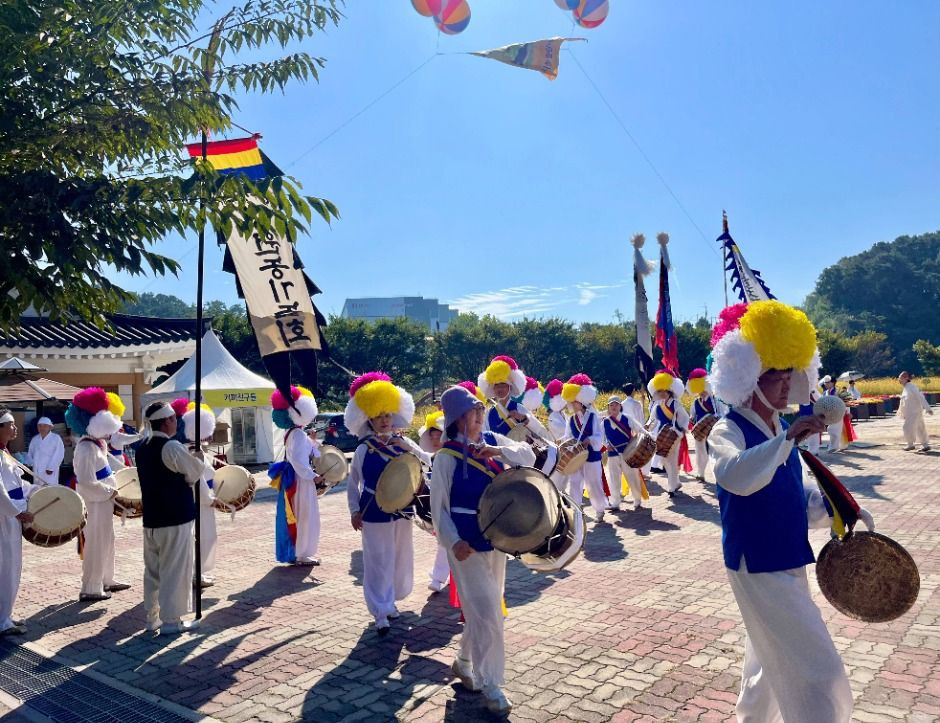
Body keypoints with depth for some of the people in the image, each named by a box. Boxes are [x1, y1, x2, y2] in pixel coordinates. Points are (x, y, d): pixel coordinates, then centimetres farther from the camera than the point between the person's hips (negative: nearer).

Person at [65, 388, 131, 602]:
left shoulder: (97, 443, 9)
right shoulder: (86, 448, -21)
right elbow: (87, 482, -27)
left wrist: (110, 491, 9)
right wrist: (109, 492, -16)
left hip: (102, 502, 10)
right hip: (95, 503, -10)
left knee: (106, 541, 19)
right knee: (96, 544, -1)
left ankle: (106, 580, 31)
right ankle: (90, 589, 9)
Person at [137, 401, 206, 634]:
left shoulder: (143, 448, 9)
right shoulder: (172, 447, -16)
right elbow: (196, 472, -6)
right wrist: (199, 459, 12)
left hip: (151, 519, 8)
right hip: (175, 519, -8)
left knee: (152, 571, 14)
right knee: (175, 571, 1)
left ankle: (152, 617, 23)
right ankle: (171, 620, 7)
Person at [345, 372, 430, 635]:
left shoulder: (403, 443, 1)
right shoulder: (363, 450, -5)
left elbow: (428, 463, -5)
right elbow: (352, 484, 2)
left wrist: (410, 450, -19)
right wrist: (354, 511, -5)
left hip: (401, 511, 3)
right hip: (374, 514, -3)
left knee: (400, 559, 14)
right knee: (378, 562, -2)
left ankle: (390, 600, 34)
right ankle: (381, 613, 6)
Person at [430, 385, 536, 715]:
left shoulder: (493, 440, 3)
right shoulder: (447, 457, -13)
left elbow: (528, 456, -6)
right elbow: (439, 506, -12)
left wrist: (498, 451, -22)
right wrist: (453, 541, -23)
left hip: (496, 539, 6)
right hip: (468, 544, -6)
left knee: (486, 608, 18)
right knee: (485, 611, -5)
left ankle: (463, 661, 39)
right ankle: (490, 685, 10)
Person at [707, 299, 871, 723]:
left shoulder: (779, 431, 7)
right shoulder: (728, 431, -19)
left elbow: (795, 495, 15)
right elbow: (735, 477, -42)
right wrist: (787, 439, -45)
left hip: (786, 561, 9)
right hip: (757, 566, -9)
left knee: (772, 659, 24)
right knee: (815, 673, -5)